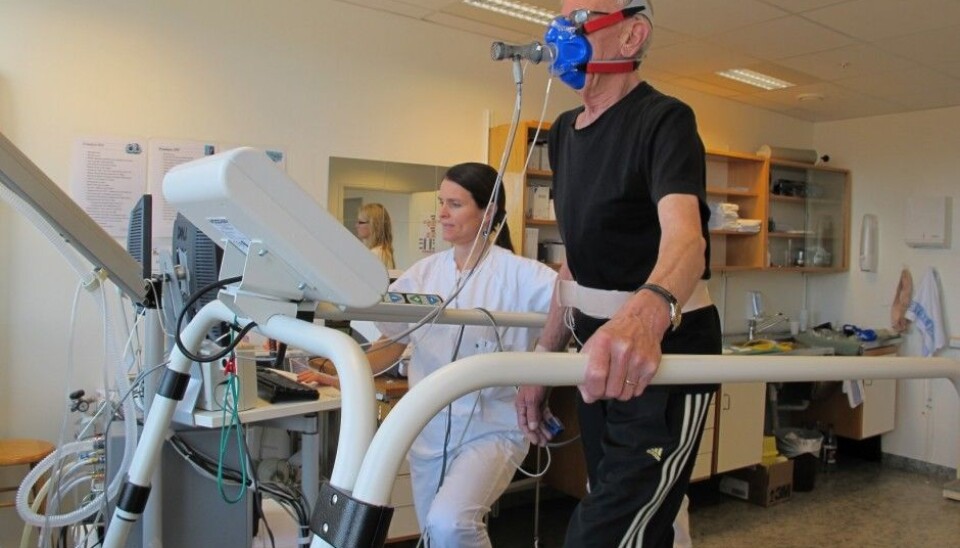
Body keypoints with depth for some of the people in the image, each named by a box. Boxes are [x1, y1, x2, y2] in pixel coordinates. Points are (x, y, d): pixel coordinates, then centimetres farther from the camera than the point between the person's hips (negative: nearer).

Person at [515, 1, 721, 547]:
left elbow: (685, 236, -32)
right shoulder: (565, 131, 10)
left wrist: (647, 312, -55)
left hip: (665, 357, -7)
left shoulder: (664, 120, -13)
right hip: (600, 354, 7)